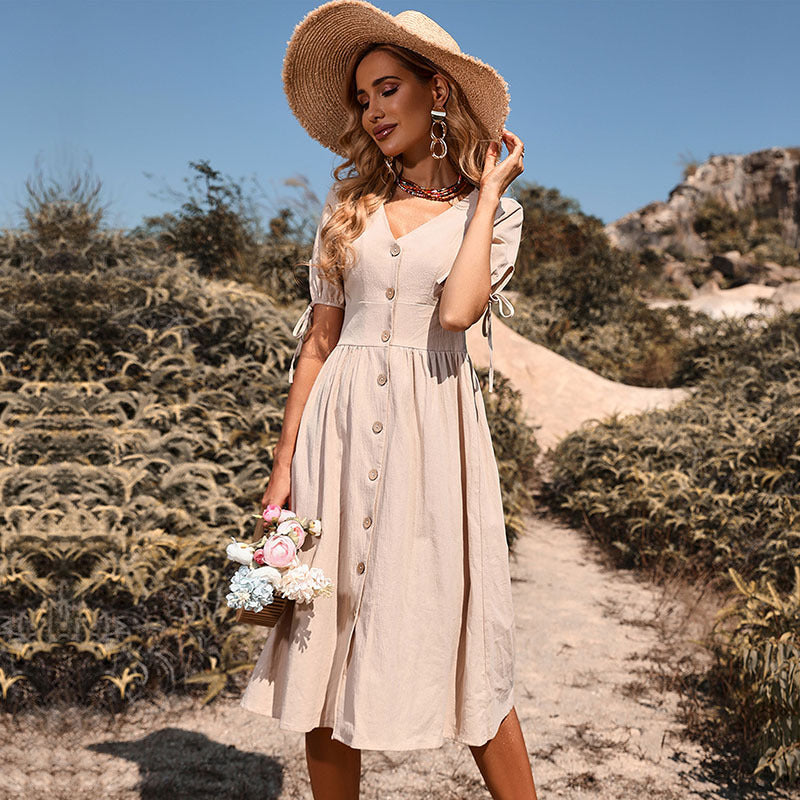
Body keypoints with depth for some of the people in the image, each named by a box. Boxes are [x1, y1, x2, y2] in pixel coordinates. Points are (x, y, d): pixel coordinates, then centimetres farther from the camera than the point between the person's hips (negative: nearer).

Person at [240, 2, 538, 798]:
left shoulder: (494, 210, 6)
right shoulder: (351, 201, 12)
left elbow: (458, 312, -14)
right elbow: (318, 339, 9)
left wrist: (487, 191, -4)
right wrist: (285, 460, 3)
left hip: (434, 430, -2)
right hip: (340, 426, 3)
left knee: (461, 641, -1)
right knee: (325, 641, 5)